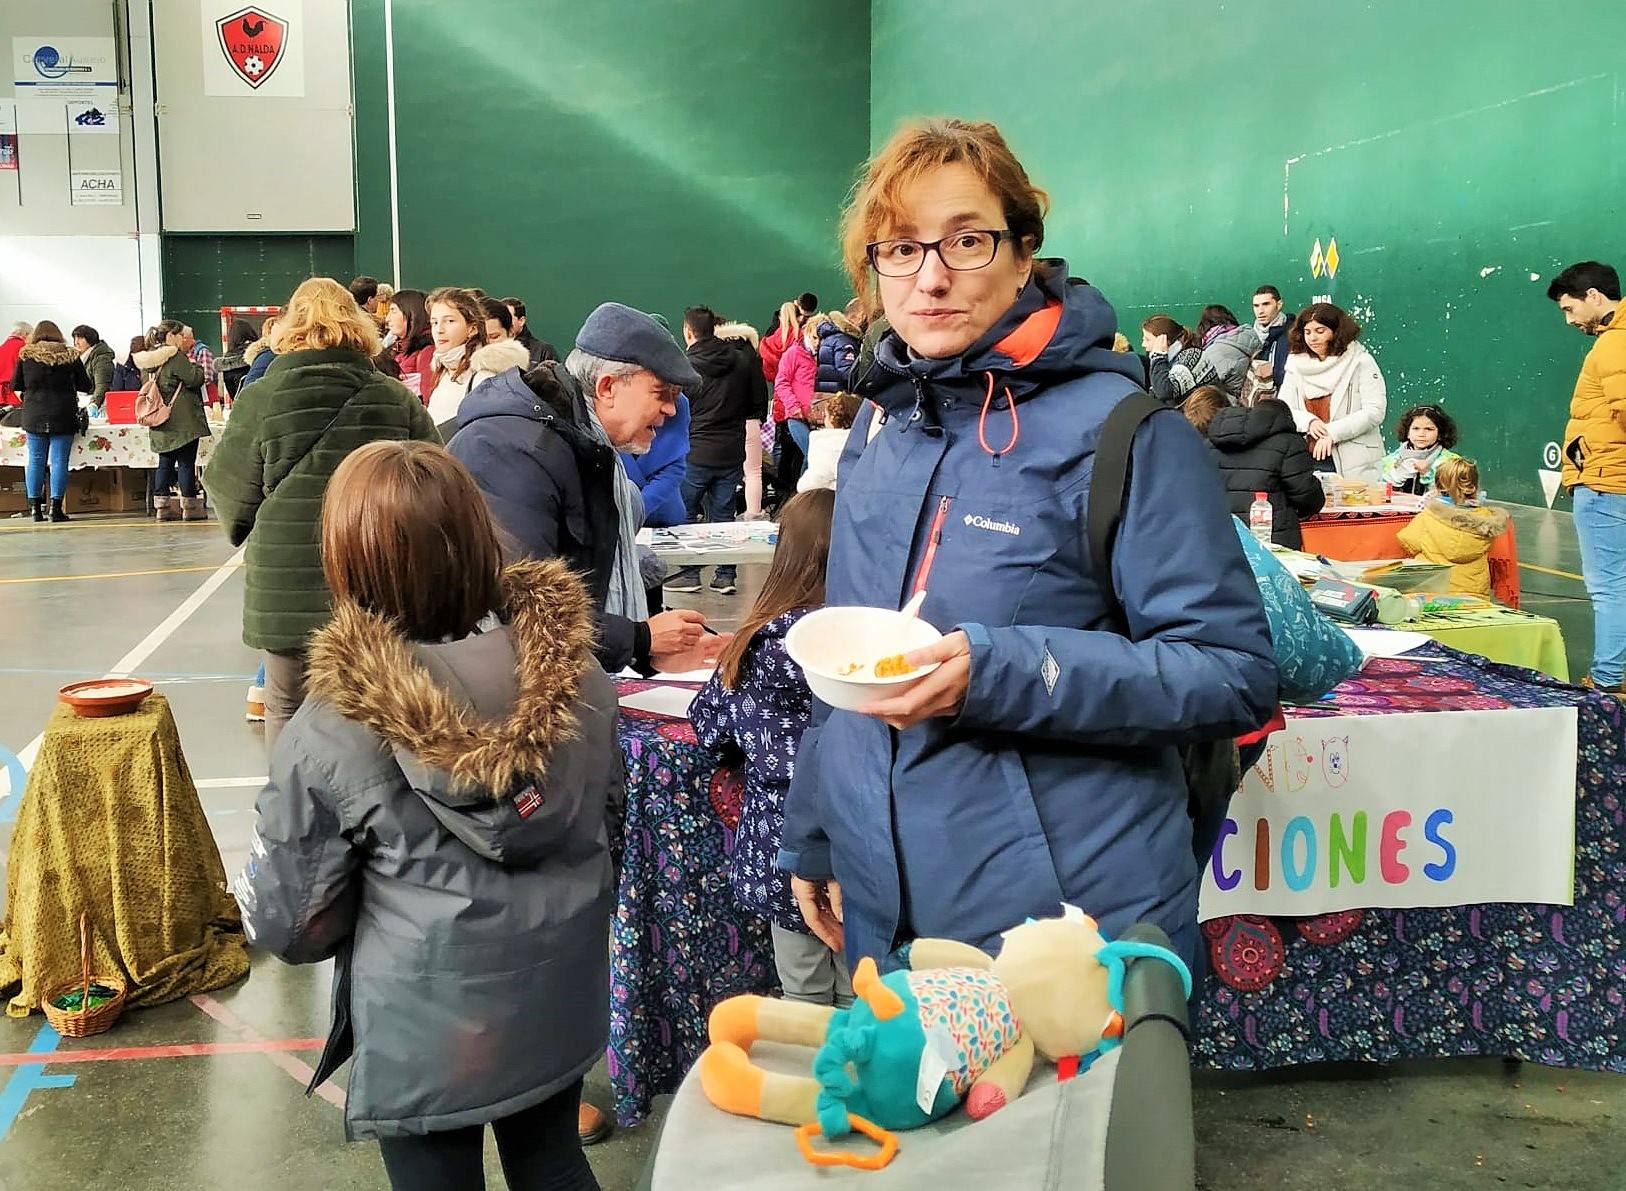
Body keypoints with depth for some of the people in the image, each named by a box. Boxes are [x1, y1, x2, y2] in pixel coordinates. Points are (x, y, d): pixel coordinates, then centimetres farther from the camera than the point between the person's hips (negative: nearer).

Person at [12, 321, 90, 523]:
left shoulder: (25, 356, 2)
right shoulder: (71, 356, -1)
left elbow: (16, 384, 9)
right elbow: (85, 386, 4)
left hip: (33, 416, 2)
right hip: (63, 416, -1)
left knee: (35, 460, 8)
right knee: (59, 461, 0)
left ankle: (36, 508, 8)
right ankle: (56, 508, -4)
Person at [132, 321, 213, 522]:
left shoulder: (153, 358, 12)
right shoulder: (176, 357, -14)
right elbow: (195, 379, -16)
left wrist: (187, 349, 20)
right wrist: (196, 364, 3)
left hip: (162, 422, 8)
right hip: (183, 421, -8)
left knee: (165, 462, 12)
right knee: (186, 462, -3)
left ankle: (162, 506, 12)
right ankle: (189, 506, -1)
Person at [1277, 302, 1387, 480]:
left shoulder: (1360, 361, 0)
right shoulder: (1296, 363, 12)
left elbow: (1375, 411, -8)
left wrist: (1332, 432, -14)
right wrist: (1309, 422, -12)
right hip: (1309, 461, 3)